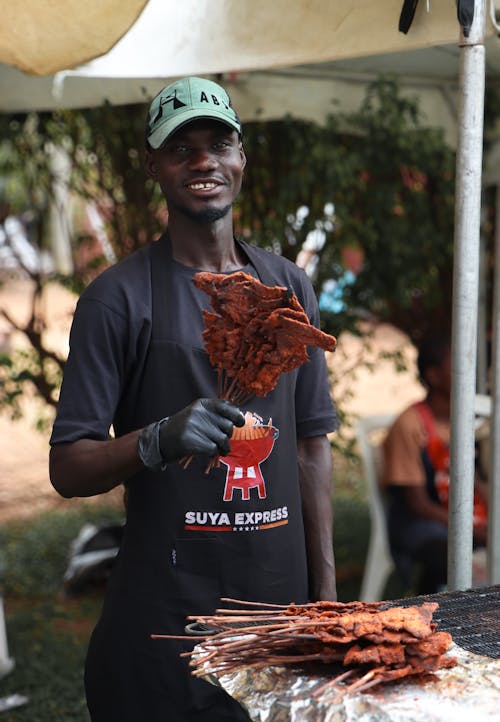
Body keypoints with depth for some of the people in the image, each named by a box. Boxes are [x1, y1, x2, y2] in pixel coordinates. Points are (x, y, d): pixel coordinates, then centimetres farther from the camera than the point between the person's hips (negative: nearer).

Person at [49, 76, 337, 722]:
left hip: (281, 596, 4)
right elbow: (68, 468, -8)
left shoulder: (288, 287, 9)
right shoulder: (118, 297, -6)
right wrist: (157, 442, -28)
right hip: (165, 612, -4)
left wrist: (326, 588, 7)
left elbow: (311, 446, 12)